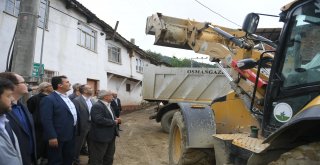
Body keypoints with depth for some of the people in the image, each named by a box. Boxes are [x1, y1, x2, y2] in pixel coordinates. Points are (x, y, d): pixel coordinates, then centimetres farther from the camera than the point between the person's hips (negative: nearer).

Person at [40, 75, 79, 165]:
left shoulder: (68, 98, 13)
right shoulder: (48, 99, -16)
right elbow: (46, 120, -21)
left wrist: (75, 132, 15)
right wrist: (52, 137, -25)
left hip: (71, 136, 8)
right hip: (58, 137, -8)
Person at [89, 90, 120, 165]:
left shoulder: (108, 105, 11)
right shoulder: (97, 106, -21)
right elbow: (99, 120, -32)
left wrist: (116, 119, -4)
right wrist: (114, 122, -21)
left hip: (110, 136, 10)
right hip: (101, 137, -10)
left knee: (109, 157, 21)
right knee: (97, 158, 6)